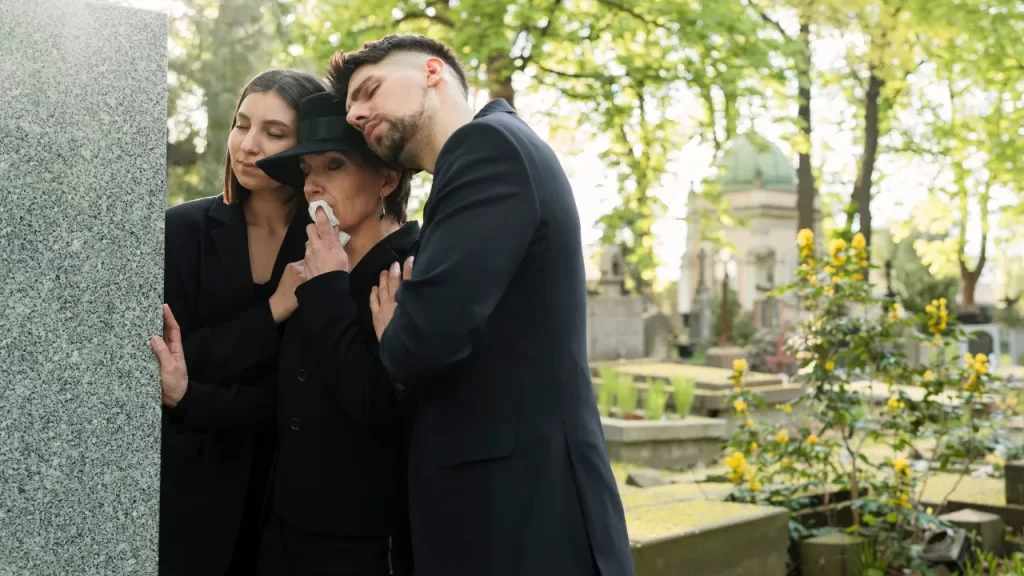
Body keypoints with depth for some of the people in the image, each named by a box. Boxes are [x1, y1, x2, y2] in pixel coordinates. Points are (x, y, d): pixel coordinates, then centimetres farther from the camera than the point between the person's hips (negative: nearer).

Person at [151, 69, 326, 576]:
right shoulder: (184, 228, -6)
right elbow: (174, 362, -12)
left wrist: (192, 400, -21)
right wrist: (273, 311, -19)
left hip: (284, 495, 1)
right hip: (187, 485, 0)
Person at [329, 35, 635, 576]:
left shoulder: (489, 144, -12)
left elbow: (428, 337, -24)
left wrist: (395, 338, -2)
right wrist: (405, 336, 0)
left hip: (525, 509, -9)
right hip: (495, 502, 9)